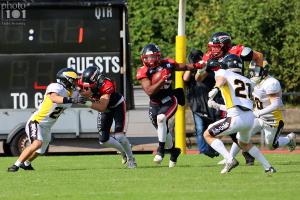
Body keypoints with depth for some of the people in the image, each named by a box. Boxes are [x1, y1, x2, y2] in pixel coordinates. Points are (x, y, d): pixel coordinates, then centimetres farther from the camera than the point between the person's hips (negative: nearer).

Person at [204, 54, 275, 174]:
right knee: (244, 143, 34)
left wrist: (215, 89, -36)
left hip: (237, 118, -7)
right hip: (250, 118, 7)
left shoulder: (223, 73, 10)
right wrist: (218, 106, 40)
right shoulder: (247, 82, 27)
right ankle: (268, 167, 27)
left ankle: (230, 160, -9)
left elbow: (221, 79, -17)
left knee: (208, 135, 8)